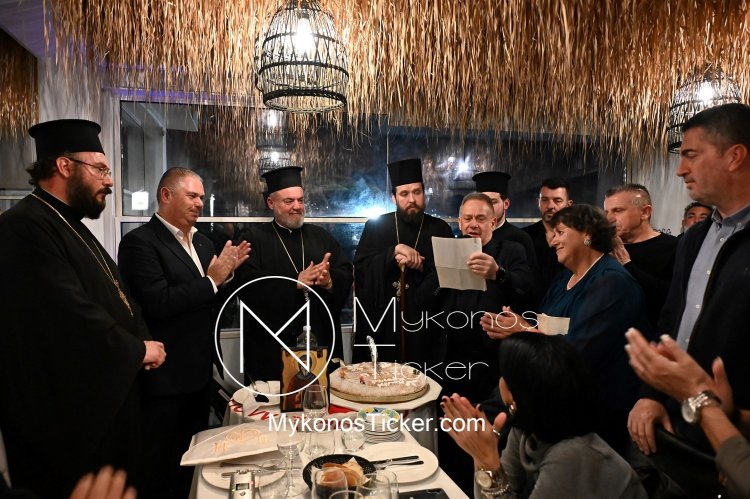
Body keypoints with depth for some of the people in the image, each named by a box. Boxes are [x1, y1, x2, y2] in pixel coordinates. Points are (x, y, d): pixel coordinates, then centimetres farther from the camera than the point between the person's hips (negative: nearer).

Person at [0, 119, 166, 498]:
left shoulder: (70, 226, 13)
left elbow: (114, 298, 13)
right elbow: (71, 317, -29)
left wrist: (142, 341, -3)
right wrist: (137, 350, -14)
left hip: (105, 401, 10)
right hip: (66, 414, -10)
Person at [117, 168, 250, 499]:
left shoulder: (203, 242, 11)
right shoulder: (139, 242, -14)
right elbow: (159, 303, -25)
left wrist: (227, 272, -5)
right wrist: (212, 280, -20)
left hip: (199, 372, 8)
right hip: (164, 377, -7)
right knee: (159, 470, 10)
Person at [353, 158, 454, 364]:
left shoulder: (440, 229, 5)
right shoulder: (375, 226, 4)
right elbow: (360, 268, -5)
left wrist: (420, 267, -16)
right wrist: (394, 252, -16)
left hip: (424, 321, 0)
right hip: (382, 321, 0)